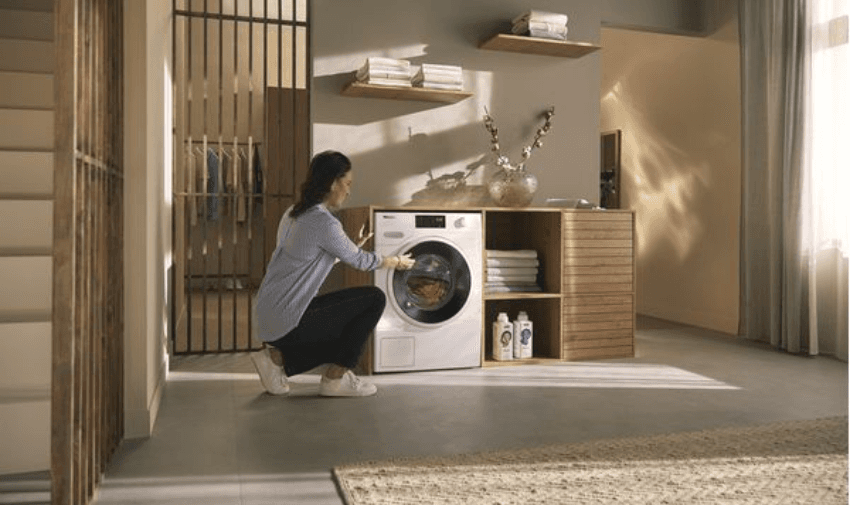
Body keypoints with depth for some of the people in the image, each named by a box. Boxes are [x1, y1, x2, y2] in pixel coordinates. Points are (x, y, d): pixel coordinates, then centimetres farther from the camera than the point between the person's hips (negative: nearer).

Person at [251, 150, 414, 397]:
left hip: (269, 320, 10)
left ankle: (277, 357, 13)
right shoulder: (323, 222, -18)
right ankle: (335, 379, 4)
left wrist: (354, 247, 35)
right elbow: (359, 261, -5)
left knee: (346, 335, 24)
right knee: (374, 298, -5)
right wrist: (398, 262, 13)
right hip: (287, 323, -10)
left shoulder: (294, 213, 11)